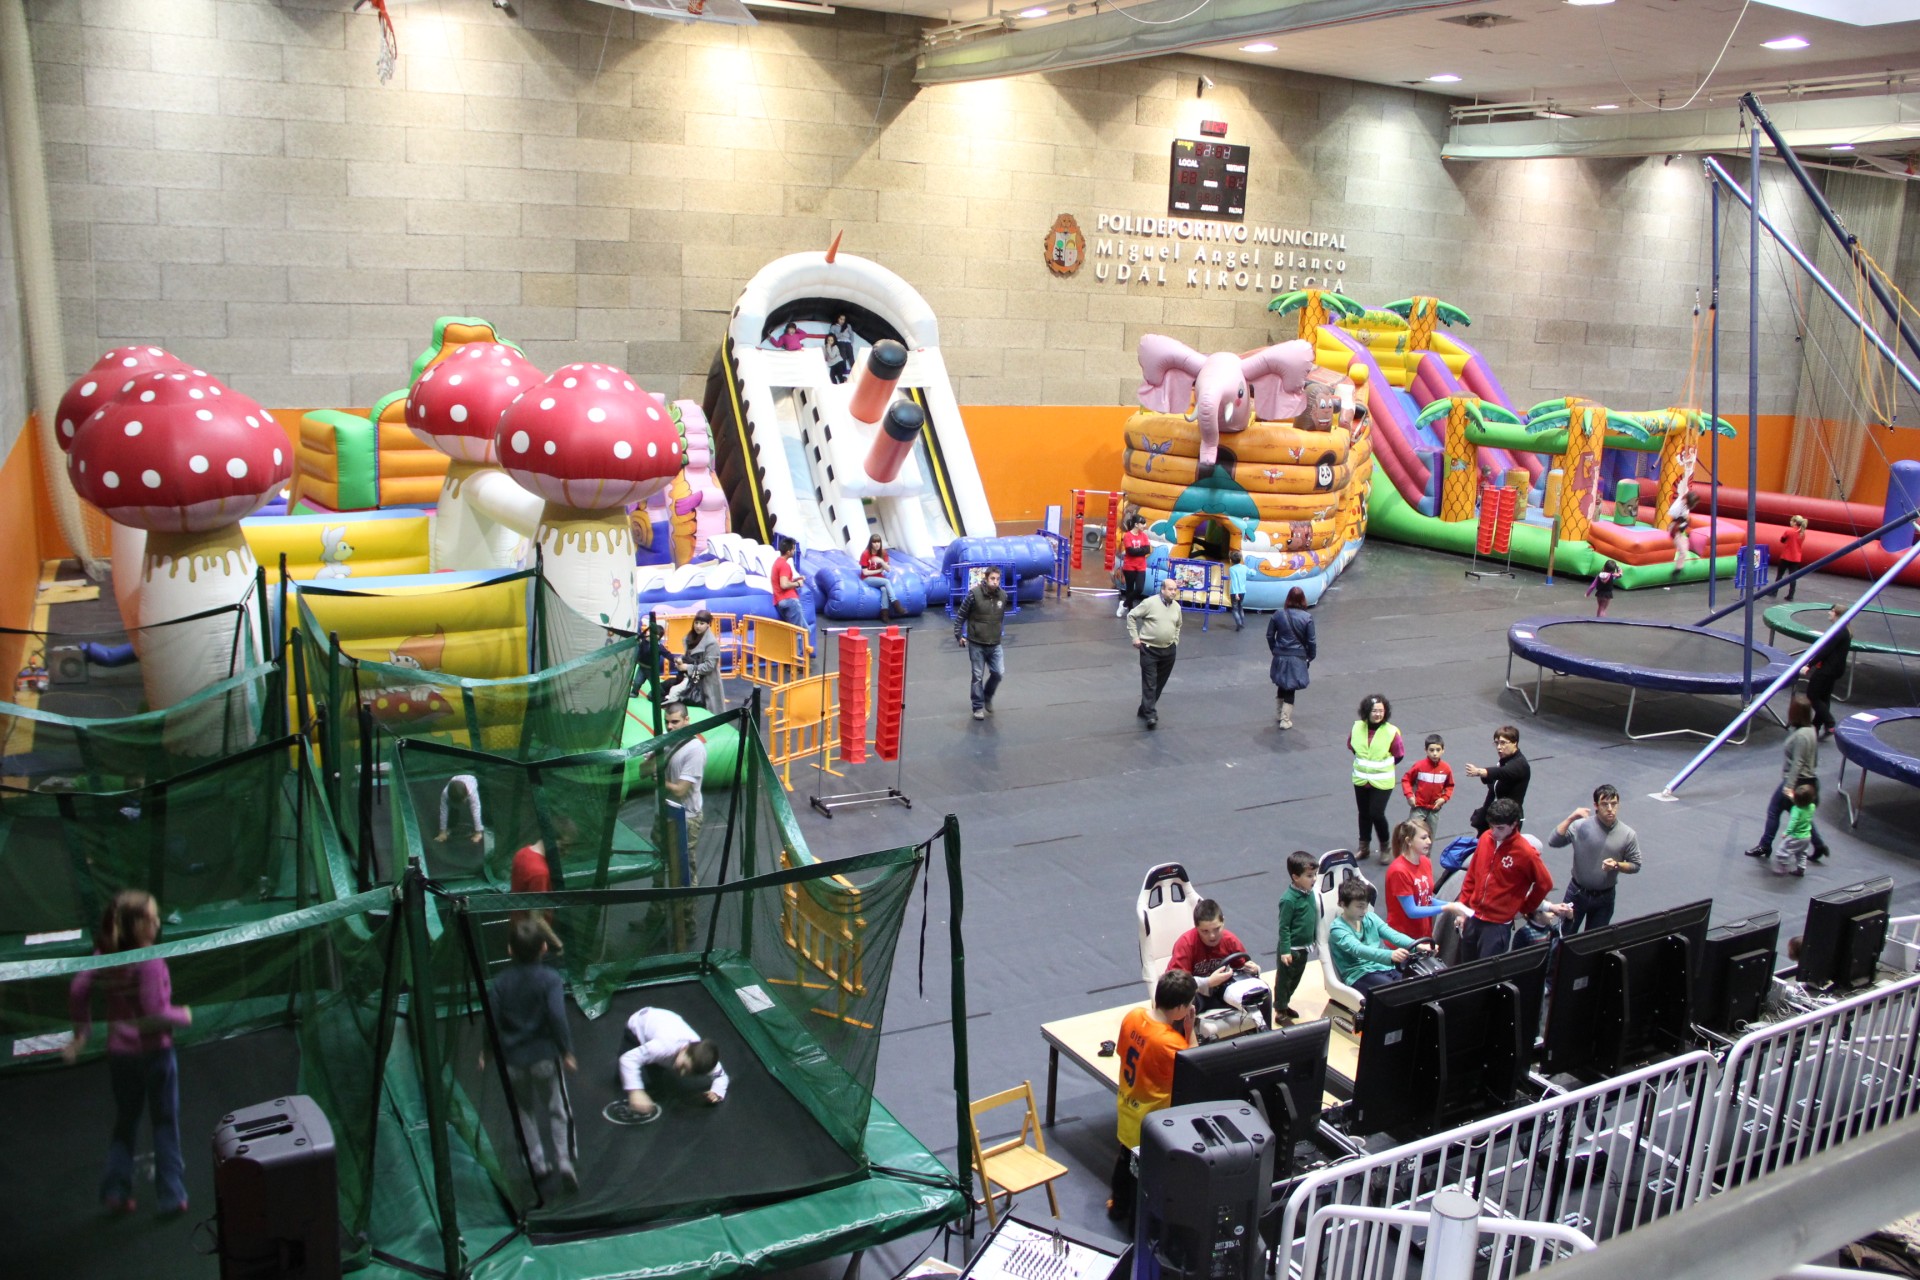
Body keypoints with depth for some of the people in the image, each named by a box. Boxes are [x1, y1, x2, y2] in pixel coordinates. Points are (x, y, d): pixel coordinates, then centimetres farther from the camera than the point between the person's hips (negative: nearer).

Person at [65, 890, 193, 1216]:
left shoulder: (104, 955, -3)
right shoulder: (148, 960, -22)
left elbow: (77, 990, 3)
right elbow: (156, 1013, -24)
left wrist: (82, 1030, 14)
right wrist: (183, 1016, -6)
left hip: (119, 1052, 5)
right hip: (152, 1051, -5)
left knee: (125, 1122, 22)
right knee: (165, 1125, 9)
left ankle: (116, 1193, 25)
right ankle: (172, 1197, 15)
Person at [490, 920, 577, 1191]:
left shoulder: (501, 982, -2)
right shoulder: (550, 980, -11)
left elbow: (492, 1020, -1)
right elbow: (557, 1017, -19)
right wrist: (566, 1050, -10)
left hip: (512, 1059, 2)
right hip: (545, 1056, -2)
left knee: (525, 1110, 18)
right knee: (557, 1110, 7)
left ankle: (537, 1162, 19)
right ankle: (564, 1158, -8)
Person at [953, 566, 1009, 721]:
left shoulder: (1002, 596, -1)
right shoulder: (974, 594, -14)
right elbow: (961, 614, -5)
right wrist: (958, 634, -5)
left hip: (995, 644, 3)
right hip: (976, 644, -3)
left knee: (999, 673, -2)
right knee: (978, 676, 3)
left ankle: (987, 697, 26)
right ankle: (978, 707, 15)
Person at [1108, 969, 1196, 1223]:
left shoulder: (1132, 1015, -16)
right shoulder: (1171, 1044, -36)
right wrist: (1190, 1029, -21)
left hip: (1127, 1108, 7)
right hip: (1152, 1120, -7)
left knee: (1125, 1160, 30)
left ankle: (1119, 1206, 52)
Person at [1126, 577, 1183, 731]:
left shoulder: (1176, 606, 6)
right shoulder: (1150, 603, -12)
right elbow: (1131, 615, -7)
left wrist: (1175, 641, 15)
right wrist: (1135, 637, -9)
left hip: (1169, 650, 6)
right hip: (1149, 649, -6)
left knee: (1160, 683, 11)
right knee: (1149, 683, -9)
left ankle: (1144, 710, 23)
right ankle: (1151, 715, -12)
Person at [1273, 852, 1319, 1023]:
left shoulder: (1310, 893, -2)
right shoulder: (1289, 899, -25)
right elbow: (1284, 926, -20)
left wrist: (1315, 939, 18)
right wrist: (1285, 951, -19)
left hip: (1303, 947, 8)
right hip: (1291, 949, -8)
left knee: (1295, 978, 22)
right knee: (1284, 979, 8)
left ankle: (1284, 1004, 40)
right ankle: (1281, 1012, 21)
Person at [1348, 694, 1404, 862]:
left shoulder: (1391, 731, -17)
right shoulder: (1357, 727, -7)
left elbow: (1399, 755, -6)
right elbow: (1351, 746, 12)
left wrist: (1383, 766, 2)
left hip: (1382, 782, -4)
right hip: (1361, 780, 4)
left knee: (1376, 814, -8)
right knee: (1363, 814, 14)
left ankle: (1385, 848, 13)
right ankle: (1364, 847, 30)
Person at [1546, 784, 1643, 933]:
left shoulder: (1628, 835, -8)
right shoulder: (1580, 826, -14)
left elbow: (1635, 866, 0)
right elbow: (1553, 842, -20)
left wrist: (1617, 865, -20)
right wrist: (1570, 818, -27)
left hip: (1605, 897, 1)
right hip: (1577, 893, -1)